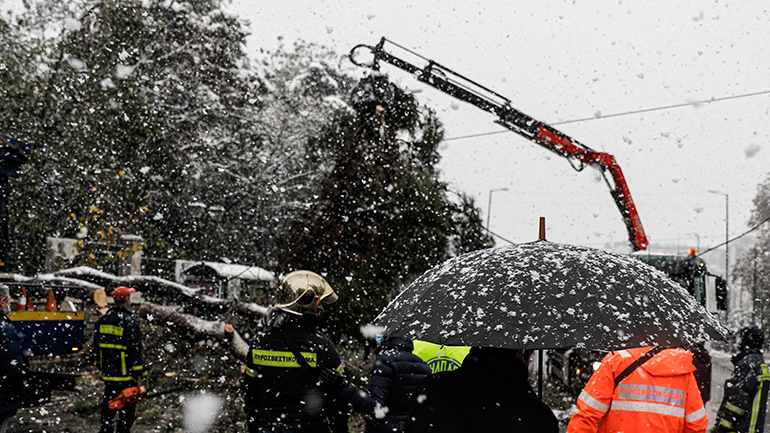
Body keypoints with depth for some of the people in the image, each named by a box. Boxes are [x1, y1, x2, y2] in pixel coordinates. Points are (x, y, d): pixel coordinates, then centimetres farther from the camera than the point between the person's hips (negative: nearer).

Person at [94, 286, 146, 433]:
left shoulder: (103, 319, 6)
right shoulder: (130, 320, -15)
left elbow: (96, 345, 14)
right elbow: (135, 348, -18)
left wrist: (101, 365, 24)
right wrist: (137, 372, -14)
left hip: (108, 371, 7)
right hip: (126, 372, -6)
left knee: (108, 403, 17)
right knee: (127, 404, 2)